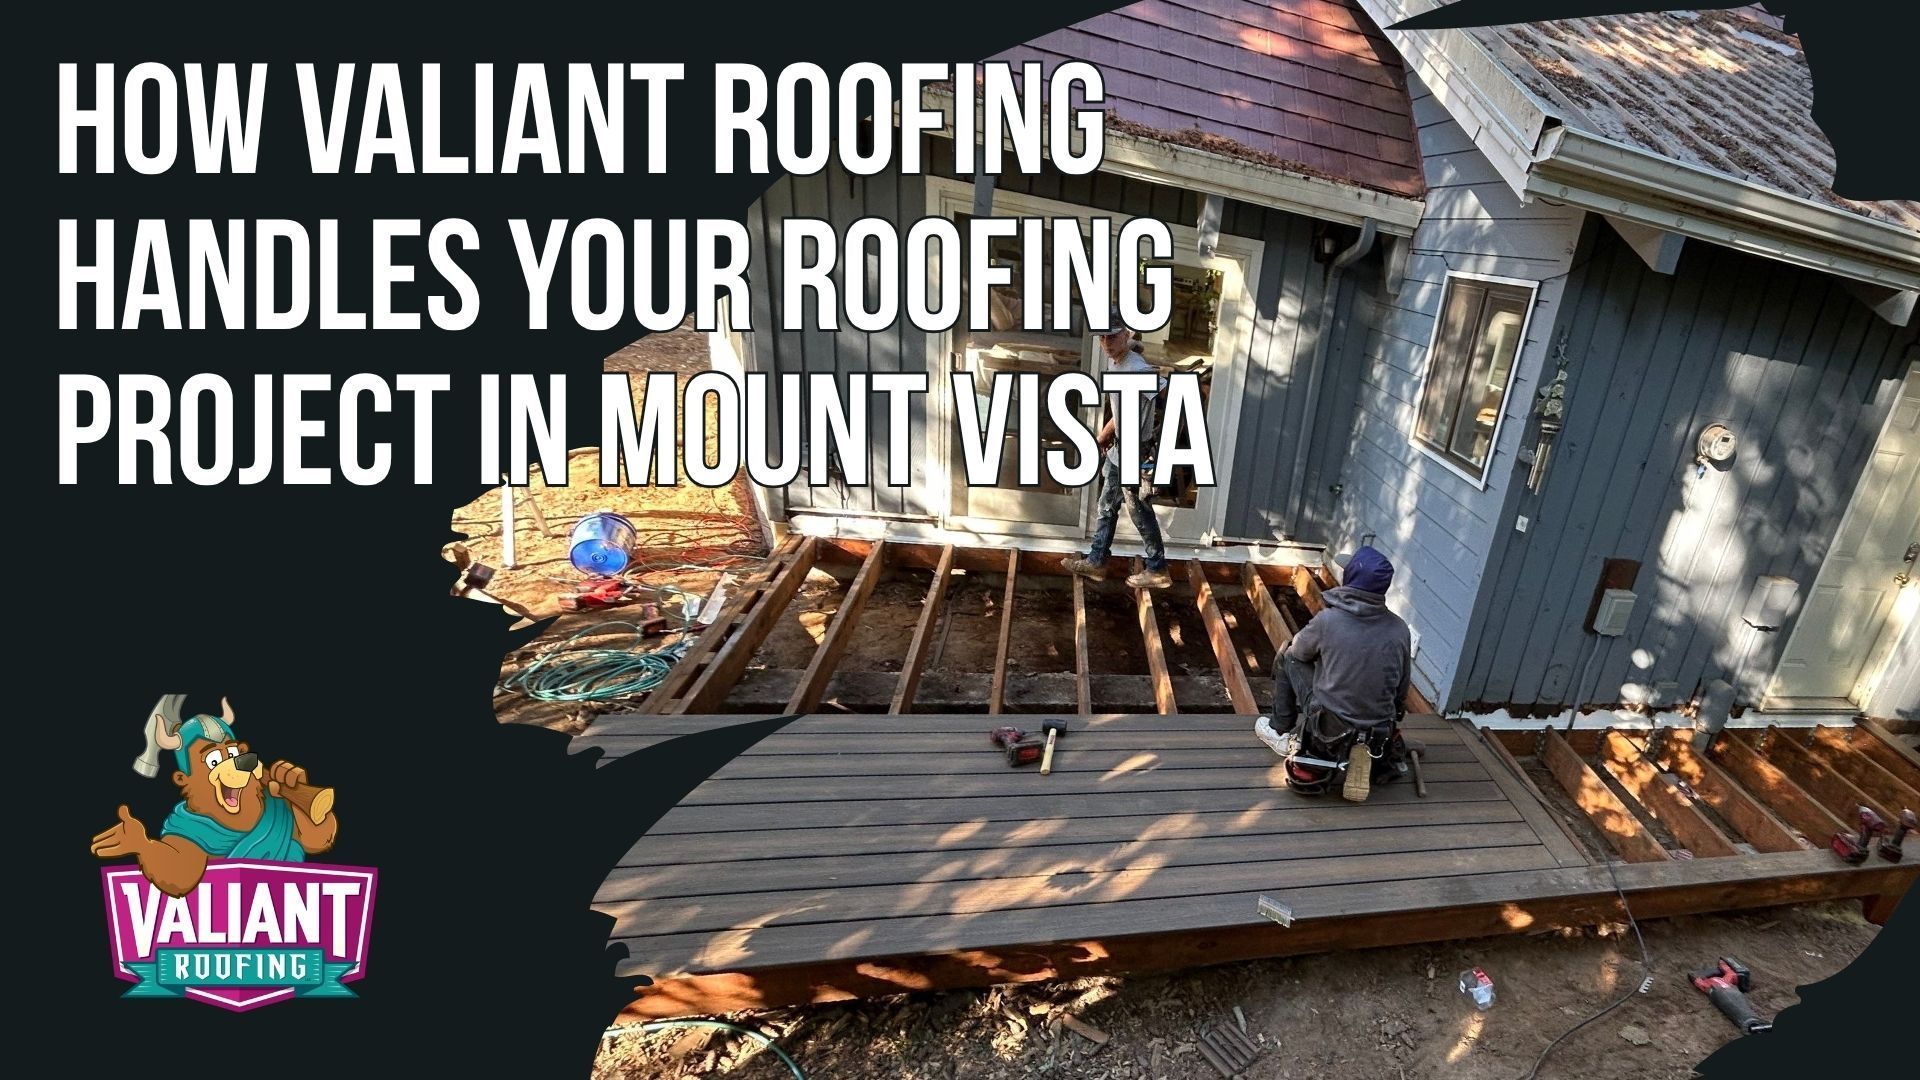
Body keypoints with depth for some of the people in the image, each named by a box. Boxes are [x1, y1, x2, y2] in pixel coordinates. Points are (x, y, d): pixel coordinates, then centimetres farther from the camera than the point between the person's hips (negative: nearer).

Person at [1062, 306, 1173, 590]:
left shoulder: (1138, 369, -25)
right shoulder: (1114, 364, 4)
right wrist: (1103, 434, 26)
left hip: (1137, 453, -9)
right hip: (1118, 450, 9)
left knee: (1140, 513, 4)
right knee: (1107, 507, 18)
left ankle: (1158, 570, 19)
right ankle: (1096, 562, 32)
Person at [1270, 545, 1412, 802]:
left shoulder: (1328, 619, -18)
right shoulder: (1400, 629, -7)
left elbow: (1298, 652, 2)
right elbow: (1402, 686, 6)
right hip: (1379, 730, 5)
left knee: (1287, 656, 14)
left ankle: (1282, 730, 22)